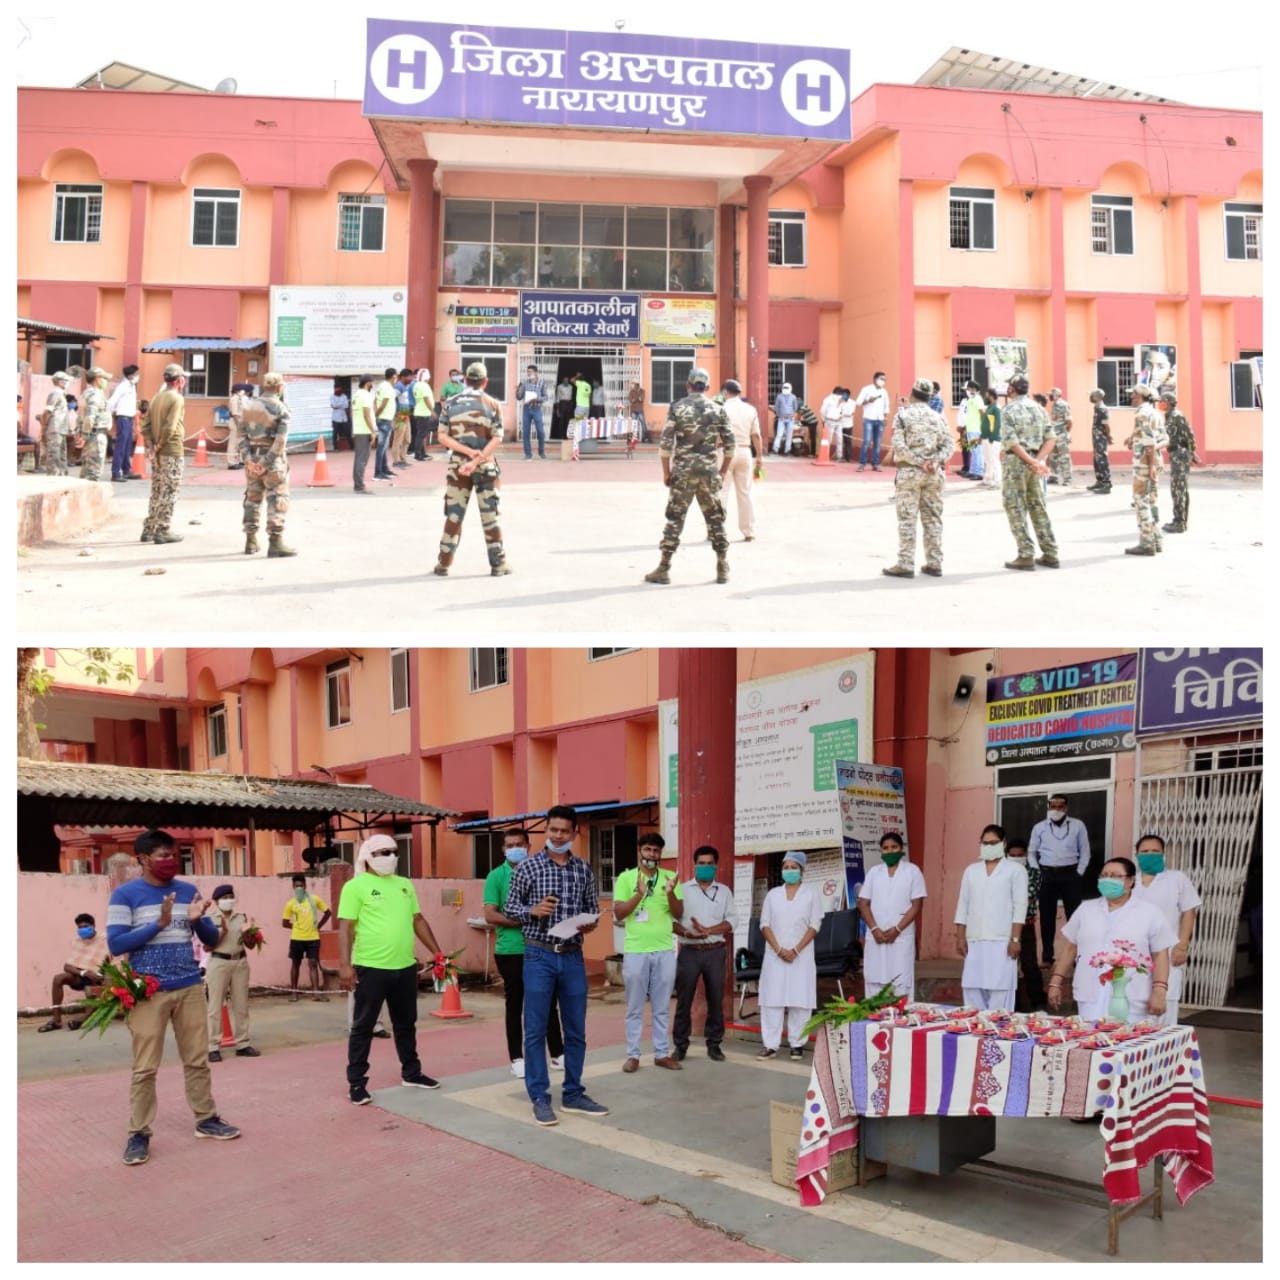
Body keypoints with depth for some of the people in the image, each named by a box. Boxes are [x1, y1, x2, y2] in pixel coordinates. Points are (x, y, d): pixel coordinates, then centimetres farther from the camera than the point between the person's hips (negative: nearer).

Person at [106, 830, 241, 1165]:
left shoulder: (188, 891, 9)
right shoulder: (125, 894, -4)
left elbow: (212, 939, 11)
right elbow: (116, 944, -11)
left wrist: (197, 920, -10)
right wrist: (158, 925, -19)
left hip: (190, 988, 4)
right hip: (148, 993, -4)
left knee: (197, 1060, 10)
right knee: (145, 1067, -1)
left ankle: (206, 1119, 22)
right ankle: (139, 1133, 8)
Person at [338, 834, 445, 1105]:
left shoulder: (405, 885, 14)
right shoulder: (356, 886, -6)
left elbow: (419, 921, 19)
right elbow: (346, 927, -10)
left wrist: (437, 952, 16)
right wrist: (344, 964, -18)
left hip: (405, 968, 6)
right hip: (370, 968, -6)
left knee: (406, 1024, 17)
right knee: (363, 1027, 3)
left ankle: (411, 1073, 30)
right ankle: (356, 1082, 10)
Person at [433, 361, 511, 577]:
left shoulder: (450, 403, 2)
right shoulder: (492, 404, -3)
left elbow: (443, 437, -5)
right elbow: (496, 439, -11)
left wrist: (468, 452, -12)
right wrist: (477, 460, -16)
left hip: (457, 464, 1)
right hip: (485, 466, -1)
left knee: (453, 516, 8)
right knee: (490, 516, 6)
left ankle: (444, 563, 10)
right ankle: (498, 564, 9)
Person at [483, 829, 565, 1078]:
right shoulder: (496, 876, -3)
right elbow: (490, 916, -11)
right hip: (510, 951, -3)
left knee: (548, 1002, 9)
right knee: (515, 1005, 6)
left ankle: (558, 1053, 20)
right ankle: (517, 1058, 15)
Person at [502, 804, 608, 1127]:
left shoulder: (584, 869, 7)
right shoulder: (528, 866, -2)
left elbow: (593, 908, 13)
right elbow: (509, 908, 1)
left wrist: (590, 923, -9)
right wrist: (533, 911, -17)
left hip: (573, 957, 3)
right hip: (539, 956, -3)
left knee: (576, 1030, 9)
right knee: (536, 1030, 0)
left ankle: (573, 1094, 21)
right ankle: (540, 1098, 8)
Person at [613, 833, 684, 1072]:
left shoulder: (670, 877, 5)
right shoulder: (626, 878, -1)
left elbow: (679, 914, 2)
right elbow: (618, 914, -6)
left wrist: (671, 894, -17)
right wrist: (639, 894, -20)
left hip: (665, 950, 2)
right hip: (635, 950, -2)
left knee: (662, 1008, 9)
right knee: (635, 1008, 5)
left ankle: (662, 1053, 17)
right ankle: (633, 1055, 11)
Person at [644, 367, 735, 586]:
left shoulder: (677, 408, -1)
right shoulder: (717, 410, 4)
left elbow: (665, 443, -6)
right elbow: (730, 445, 3)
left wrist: (666, 472, 2)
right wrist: (723, 471, 13)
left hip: (683, 470, -1)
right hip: (708, 470, 1)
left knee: (675, 518, 3)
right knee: (715, 518, 9)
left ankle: (663, 569, 4)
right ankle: (723, 568, 12)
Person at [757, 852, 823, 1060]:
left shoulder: (811, 894, 3)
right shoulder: (772, 894, 9)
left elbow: (815, 926, -2)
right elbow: (765, 924, 4)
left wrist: (796, 950, -12)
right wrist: (779, 950, -9)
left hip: (801, 956, -1)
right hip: (775, 955, 2)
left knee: (800, 1000, -1)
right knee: (772, 999, -2)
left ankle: (797, 1043, 7)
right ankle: (770, 1044, 0)